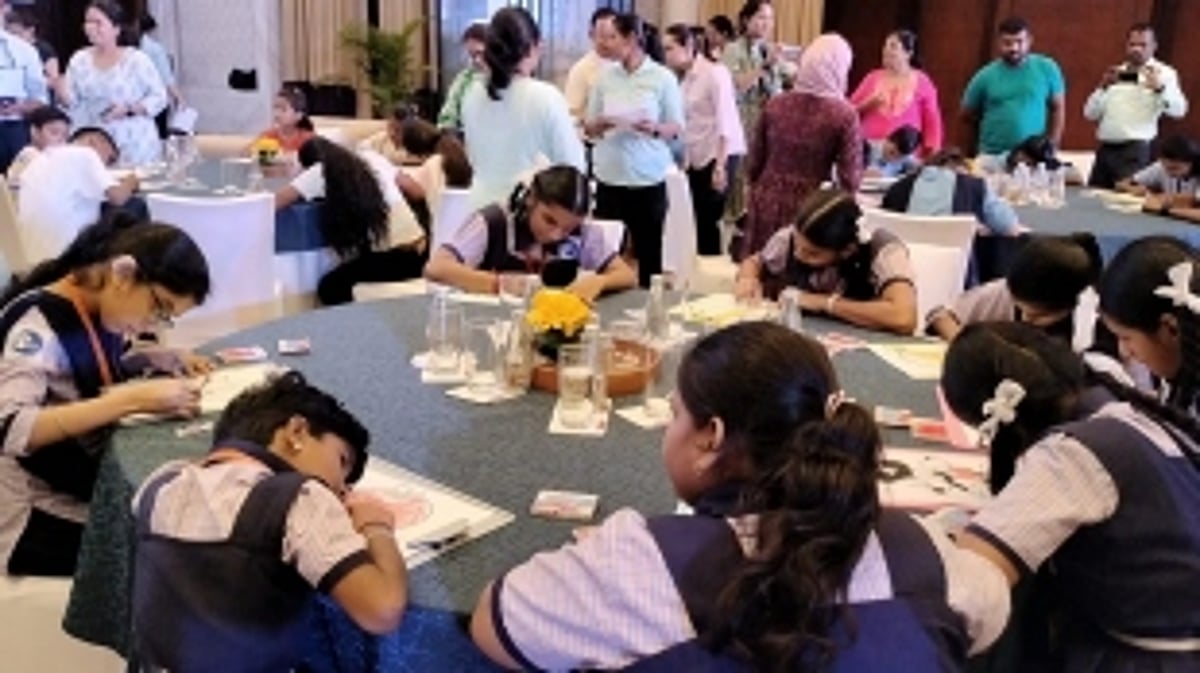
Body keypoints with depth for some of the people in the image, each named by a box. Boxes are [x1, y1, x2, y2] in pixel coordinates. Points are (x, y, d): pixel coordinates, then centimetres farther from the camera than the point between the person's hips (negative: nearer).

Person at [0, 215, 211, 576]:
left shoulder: (100, 313, 0)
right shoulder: (38, 323, -20)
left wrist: (155, 360, -1)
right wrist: (134, 399, -33)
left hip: (92, 498, 7)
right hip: (37, 523, -7)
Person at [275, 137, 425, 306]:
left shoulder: (319, 172, 0)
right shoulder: (372, 159, 13)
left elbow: (273, 204, -1)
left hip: (393, 258, -7)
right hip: (420, 254, 7)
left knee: (329, 288, 14)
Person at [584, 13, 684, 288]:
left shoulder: (663, 77, -1)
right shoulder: (605, 77, 7)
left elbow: (677, 128, 2)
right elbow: (588, 128, 12)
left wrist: (655, 129, -18)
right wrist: (600, 125, -11)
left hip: (648, 178, -2)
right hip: (609, 177, 2)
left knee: (649, 253, 1)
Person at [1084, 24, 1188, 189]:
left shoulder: (1163, 73, 3)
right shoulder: (1115, 73, 19)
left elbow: (1179, 110, -14)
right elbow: (1090, 113, 13)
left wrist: (1159, 88, -31)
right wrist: (1103, 87, -4)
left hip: (1135, 150, -5)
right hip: (1105, 149, 6)